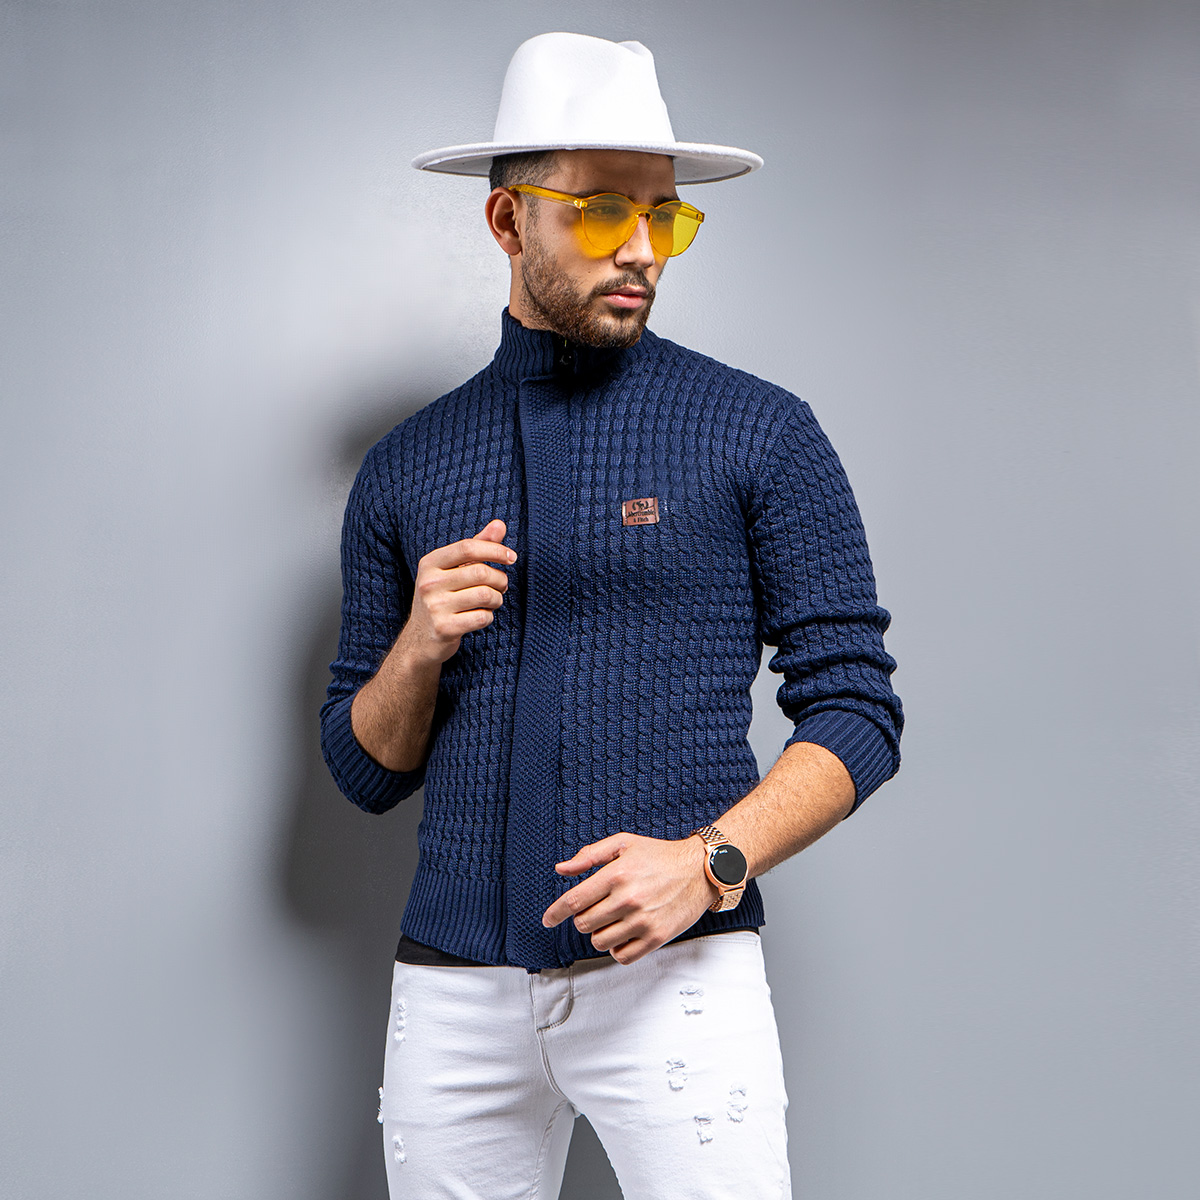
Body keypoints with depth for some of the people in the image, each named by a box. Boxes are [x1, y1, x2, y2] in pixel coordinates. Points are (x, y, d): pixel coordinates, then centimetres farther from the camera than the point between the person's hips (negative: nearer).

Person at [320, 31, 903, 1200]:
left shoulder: (760, 434, 1)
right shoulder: (403, 470, 9)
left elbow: (856, 709, -1)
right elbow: (366, 772, 13)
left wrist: (709, 861, -15)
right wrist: (417, 651, -7)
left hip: (673, 973, -2)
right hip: (453, 986, 3)